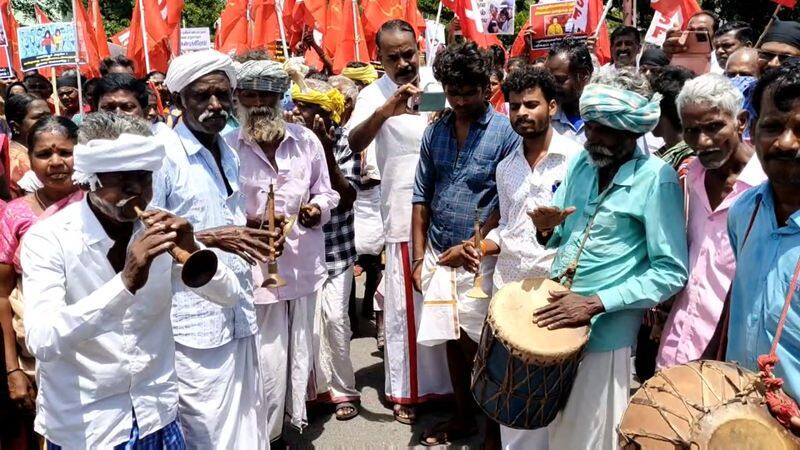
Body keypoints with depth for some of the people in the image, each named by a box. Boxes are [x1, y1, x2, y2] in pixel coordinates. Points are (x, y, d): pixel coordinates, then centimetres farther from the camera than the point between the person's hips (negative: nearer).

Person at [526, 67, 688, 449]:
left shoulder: (656, 179, -15)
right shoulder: (581, 162, 3)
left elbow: (671, 272, -18)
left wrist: (594, 303, -23)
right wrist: (546, 228, -12)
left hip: (603, 333, -5)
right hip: (552, 317, 6)